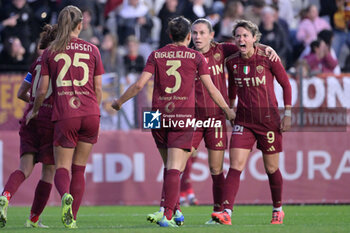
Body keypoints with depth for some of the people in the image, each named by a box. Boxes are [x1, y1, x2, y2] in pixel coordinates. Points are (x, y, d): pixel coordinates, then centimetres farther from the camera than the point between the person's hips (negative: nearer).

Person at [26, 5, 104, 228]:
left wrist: (34, 111, 22)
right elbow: (98, 89, 8)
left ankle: (66, 195, -30)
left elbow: (42, 90, 4)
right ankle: (72, 218, 10)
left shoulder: (50, 52, 4)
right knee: (79, 169, 13)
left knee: (62, 168, 3)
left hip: (65, 116, -2)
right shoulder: (92, 50, 7)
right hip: (90, 114, 2)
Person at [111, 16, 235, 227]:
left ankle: (174, 210, 20)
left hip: (159, 115, 3)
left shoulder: (156, 56, 5)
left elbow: (139, 85, -2)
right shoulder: (196, 57, 1)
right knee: (174, 168, -7)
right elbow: (211, 88, 2)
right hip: (183, 115, -3)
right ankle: (168, 214, -19)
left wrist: (120, 101, 13)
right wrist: (227, 110, 16)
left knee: (170, 166, 18)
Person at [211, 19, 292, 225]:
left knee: (271, 168, 7)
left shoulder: (268, 58, -9)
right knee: (235, 166, -12)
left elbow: (286, 84, 0)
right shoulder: (232, 62, 1)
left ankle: (278, 210, 29)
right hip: (243, 121, 3)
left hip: (268, 119, -3)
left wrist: (287, 114, -4)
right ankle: (226, 212, -20)